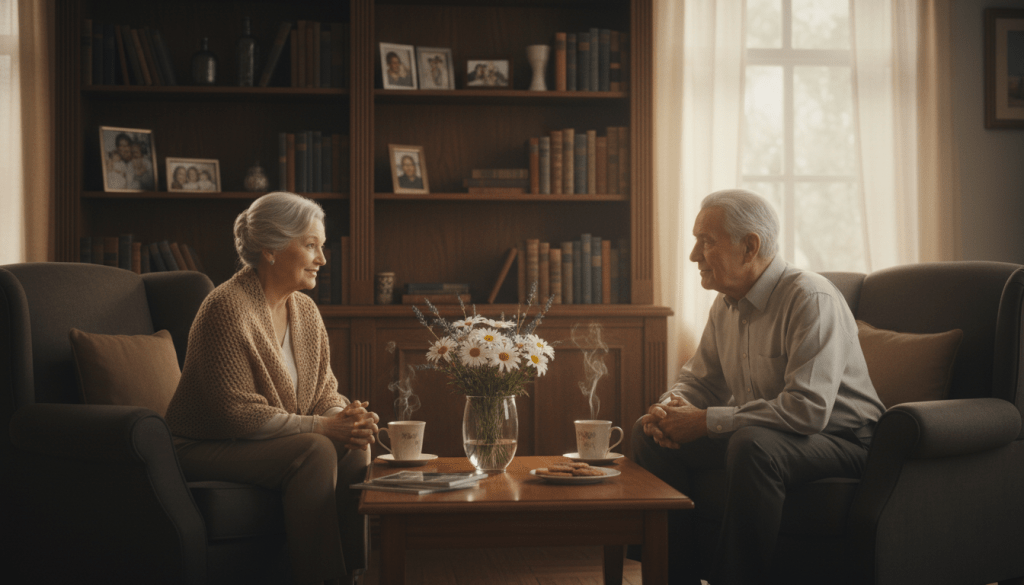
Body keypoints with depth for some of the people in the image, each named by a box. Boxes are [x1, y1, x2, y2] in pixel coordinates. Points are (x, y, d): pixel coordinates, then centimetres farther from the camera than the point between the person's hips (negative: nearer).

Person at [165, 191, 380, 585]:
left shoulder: (305, 310, 6)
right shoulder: (228, 307, -20)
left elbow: (324, 392, 9)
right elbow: (237, 413, -24)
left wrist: (344, 417, -15)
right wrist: (321, 426, -24)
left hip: (273, 441, 8)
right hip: (207, 447, -7)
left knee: (355, 450, -17)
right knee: (316, 451, -29)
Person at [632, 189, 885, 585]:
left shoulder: (811, 299, -22)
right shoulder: (727, 304, 6)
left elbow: (808, 408, -31)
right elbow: (700, 381, 17)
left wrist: (707, 421, -26)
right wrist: (671, 407, -9)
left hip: (840, 441, -8)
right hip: (762, 434, 9)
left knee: (752, 445, -38)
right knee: (648, 433, -1)